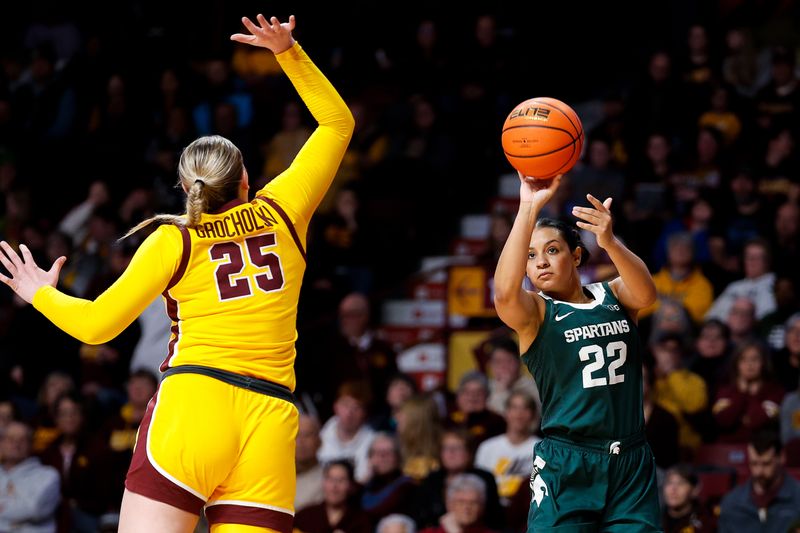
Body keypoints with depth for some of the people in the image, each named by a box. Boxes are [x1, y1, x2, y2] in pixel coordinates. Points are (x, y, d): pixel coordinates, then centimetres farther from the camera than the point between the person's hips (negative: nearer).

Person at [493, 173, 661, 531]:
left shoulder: (614, 296, 9)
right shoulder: (534, 311, 0)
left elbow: (646, 293, -15)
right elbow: (504, 291, -23)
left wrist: (609, 242, -35)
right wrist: (529, 209, -30)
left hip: (632, 464, 3)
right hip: (567, 468, -3)